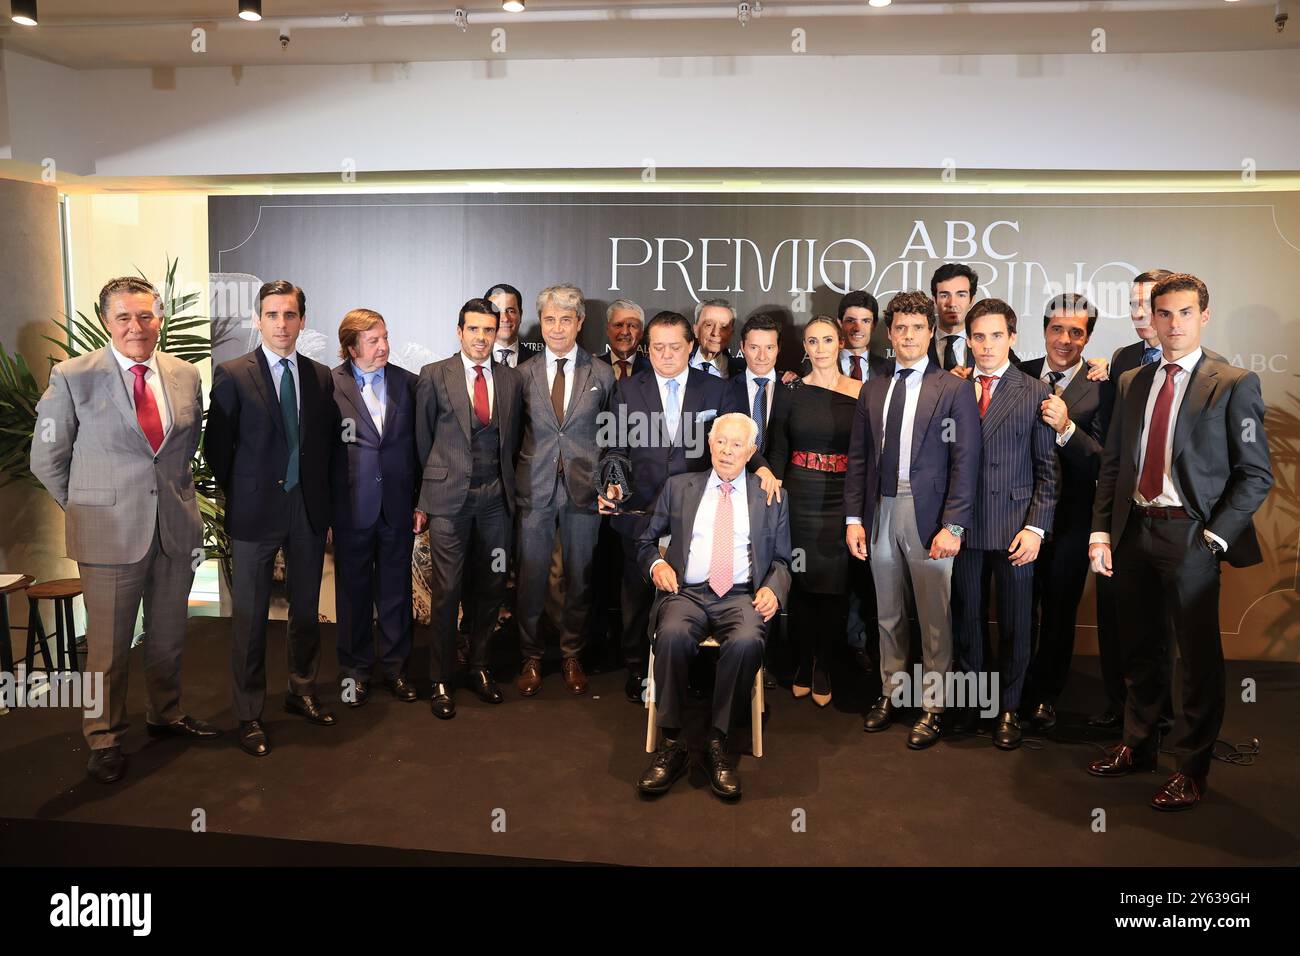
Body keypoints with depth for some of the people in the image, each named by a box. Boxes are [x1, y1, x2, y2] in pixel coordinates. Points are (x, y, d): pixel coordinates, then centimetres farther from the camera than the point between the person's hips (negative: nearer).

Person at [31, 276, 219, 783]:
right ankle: (104, 738, 25)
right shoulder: (72, 377, -7)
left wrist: (176, 493, 12)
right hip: (111, 531, -3)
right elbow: (46, 459, 1)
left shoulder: (186, 376, 4)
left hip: (177, 527, 4)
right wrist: (89, 507, 5)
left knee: (169, 635, 17)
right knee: (108, 644, 6)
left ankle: (165, 714, 38)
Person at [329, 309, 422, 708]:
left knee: (396, 591, 11)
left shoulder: (407, 383, 4)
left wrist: (422, 501, 3)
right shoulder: (329, 385, -5)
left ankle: (395, 667, 26)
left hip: (397, 506, 2)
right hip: (351, 507, -2)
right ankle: (356, 670, 26)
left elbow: (419, 446, 6)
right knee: (354, 592, 11)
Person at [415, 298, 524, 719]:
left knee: (491, 586, 9)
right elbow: (423, 436, 6)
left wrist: (505, 482, 10)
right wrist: (434, 485, 8)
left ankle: (480, 667, 26)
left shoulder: (511, 380, 8)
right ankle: (440, 680, 13)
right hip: (450, 498, -3)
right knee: (447, 590, -1)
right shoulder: (434, 376, 0)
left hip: (496, 498, 3)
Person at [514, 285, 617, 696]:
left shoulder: (602, 374, 3)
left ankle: (572, 655, 26)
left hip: (584, 488, 0)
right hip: (535, 488, 0)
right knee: (531, 577, 5)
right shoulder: (524, 374, 4)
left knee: (580, 577, 9)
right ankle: (532, 657, 22)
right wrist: (515, 478, 0)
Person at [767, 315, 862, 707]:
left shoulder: (861, 393, 2)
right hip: (800, 498, 0)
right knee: (802, 582, 6)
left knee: (835, 586, 3)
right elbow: (778, 451, 5)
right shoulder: (792, 391, 3)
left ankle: (823, 667, 17)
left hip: (843, 499, 0)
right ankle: (803, 663, 21)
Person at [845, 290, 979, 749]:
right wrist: (854, 517, 4)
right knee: (888, 613, 14)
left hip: (928, 515, -4)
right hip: (880, 512, 4)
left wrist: (953, 525, -13)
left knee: (934, 616, 4)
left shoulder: (954, 389, -3)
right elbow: (858, 458, 11)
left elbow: (965, 461, -8)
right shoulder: (872, 391, 11)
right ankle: (893, 691, 29)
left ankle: (933, 705, 17)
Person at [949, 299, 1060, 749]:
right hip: (963, 525, 1)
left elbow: (1048, 470, 1)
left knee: (1014, 621, 7)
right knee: (966, 616, 10)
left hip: (1014, 526, -1)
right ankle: (968, 699, 26)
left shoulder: (1035, 393, 1)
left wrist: (1036, 528, -7)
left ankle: (1008, 708, 22)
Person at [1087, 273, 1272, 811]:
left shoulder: (1233, 384, -3)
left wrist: (1215, 537, -13)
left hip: (1189, 534, -5)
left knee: (1198, 657, 4)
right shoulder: (1132, 383, 12)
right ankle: (1138, 746, 32)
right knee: (1139, 650, 16)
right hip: (1133, 529, 5)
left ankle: (1192, 767, 19)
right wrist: (1101, 531, 3)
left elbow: (1256, 474, -5)